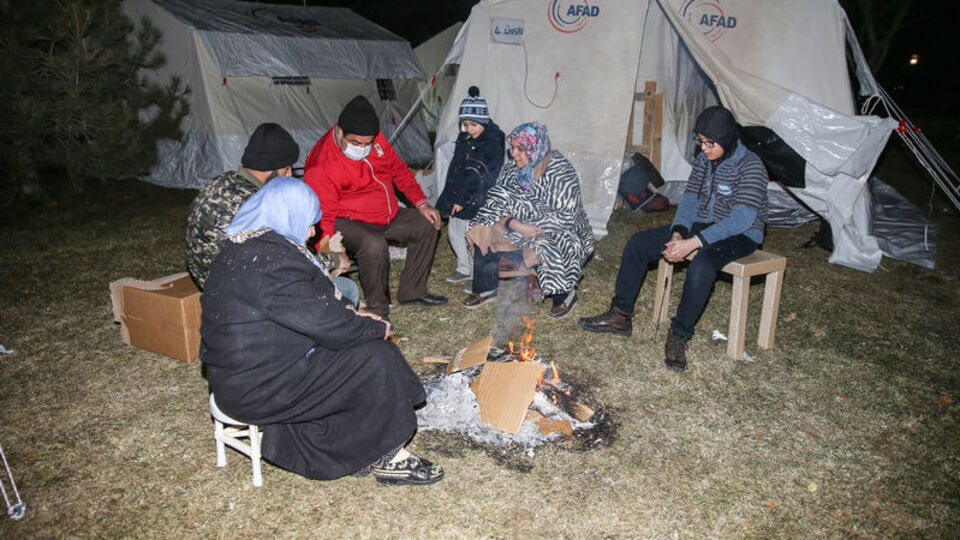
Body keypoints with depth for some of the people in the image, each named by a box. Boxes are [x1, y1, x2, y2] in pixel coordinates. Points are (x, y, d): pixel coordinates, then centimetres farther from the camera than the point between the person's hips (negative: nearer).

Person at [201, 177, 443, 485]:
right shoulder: (271, 260, -25)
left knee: (363, 344, 9)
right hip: (257, 388, -10)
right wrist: (376, 327, -6)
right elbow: (324, 323, -22)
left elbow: (307, 303, 18)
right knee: (373, 360, -8)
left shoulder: (245, 247, 8)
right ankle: (383, 457, 8)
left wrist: (350, 314, 8)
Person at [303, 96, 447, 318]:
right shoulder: (322, 167, -27)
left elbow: (399, 170, 9)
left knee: (426, 224, 6)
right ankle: (377, 309, -14)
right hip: (347, 222, -8)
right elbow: (322, 219, -25)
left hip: (388, 215, 8)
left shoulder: (376, 139, -6)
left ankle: (411, 291, 14)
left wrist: (422, 204, 4)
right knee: (374, 245, -36)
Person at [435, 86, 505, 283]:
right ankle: (464, 268, 31)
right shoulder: (464, 139, 10)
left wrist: (461, 200, -20)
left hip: (476, 201, -8)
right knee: (454, 231, 14)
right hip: (459, 197, 8)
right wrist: (451, 197, 12)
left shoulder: (493, 144, -14)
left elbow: (477, 176, -19)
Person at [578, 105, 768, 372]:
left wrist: (693, 242, -33)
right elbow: (690, 200, 4)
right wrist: (678, 234, -16)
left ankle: (679, 335, -20)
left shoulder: (750, 166, -19)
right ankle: (620, 316, 1)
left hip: (740, 235, -7)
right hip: (702, 225, 7)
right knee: (638, 243, -5)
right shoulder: (704, 160, 3)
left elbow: (742, 219, -27)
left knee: (701, 266, -39)